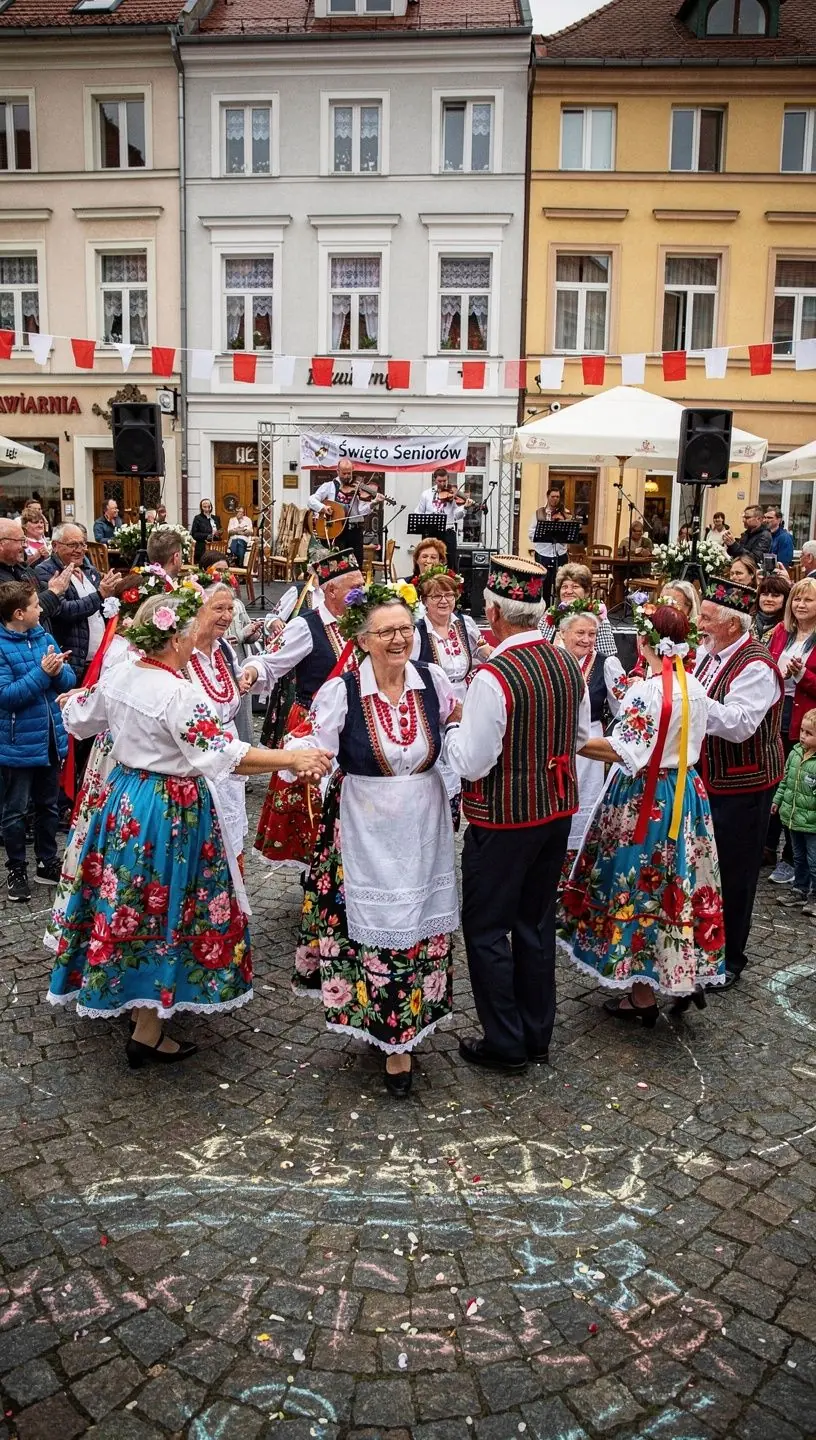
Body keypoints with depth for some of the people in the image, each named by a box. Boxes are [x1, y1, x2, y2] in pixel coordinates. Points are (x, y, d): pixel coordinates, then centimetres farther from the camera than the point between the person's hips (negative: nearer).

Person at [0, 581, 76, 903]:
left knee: (49, 806, 18)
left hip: (51, 738, 6)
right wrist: (41, 672, -25)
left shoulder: (44, 637, 3)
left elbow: (70, 680, 3)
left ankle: (48, 863, 32)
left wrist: (58, 671, -18)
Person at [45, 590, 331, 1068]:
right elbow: (222, 753, -35)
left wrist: (74, 699, 41)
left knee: (128, 903, 22)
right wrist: (293, 758, -39)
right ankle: (148, 1034, 15)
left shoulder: (118, 676, 0)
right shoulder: (177, 694, -24)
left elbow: (78, 718, 18)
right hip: (171, 810, -8)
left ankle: (120, 994, 42)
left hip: (123, 798, 8)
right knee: (162, 912, 4)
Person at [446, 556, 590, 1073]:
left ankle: (505, 1045, 18)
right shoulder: (569, 664, -1)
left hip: (503, 818, -7)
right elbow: (580, 736, 12)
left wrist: (456, 723, -3)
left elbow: (470, 763, -20)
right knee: (537, 923, 18)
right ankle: (537, 1036, 30)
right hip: (556, 809, 7)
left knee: (487, 929, 9)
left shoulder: (493, 677, -24)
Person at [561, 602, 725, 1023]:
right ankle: (688, 975, 25)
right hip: (685, 794, 7)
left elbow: (624, 751, -24)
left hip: (645, 798, -7)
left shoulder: (648, 689, -20)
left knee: (639, 888, 4)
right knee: (678, 883, 16)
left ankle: (642, 996, 15)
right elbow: (690, 742, 12)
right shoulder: (694, 688, 4)